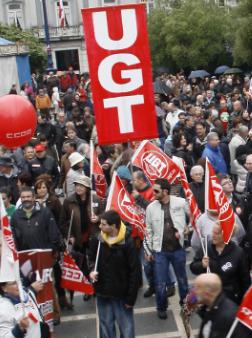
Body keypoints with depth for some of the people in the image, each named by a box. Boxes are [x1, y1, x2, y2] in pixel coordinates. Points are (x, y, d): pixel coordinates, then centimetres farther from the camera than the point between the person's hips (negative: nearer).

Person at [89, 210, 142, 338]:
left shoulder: (127, 243, -17)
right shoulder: (98, 240, -4)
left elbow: (135, 271, -13)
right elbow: (91, 258, 14)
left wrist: (131, 297, -12)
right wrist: (92, 270, -8)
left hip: (122, 294, -4)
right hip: (102, 292, 4)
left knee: (126, 327, 9)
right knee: (106, 325, 16)